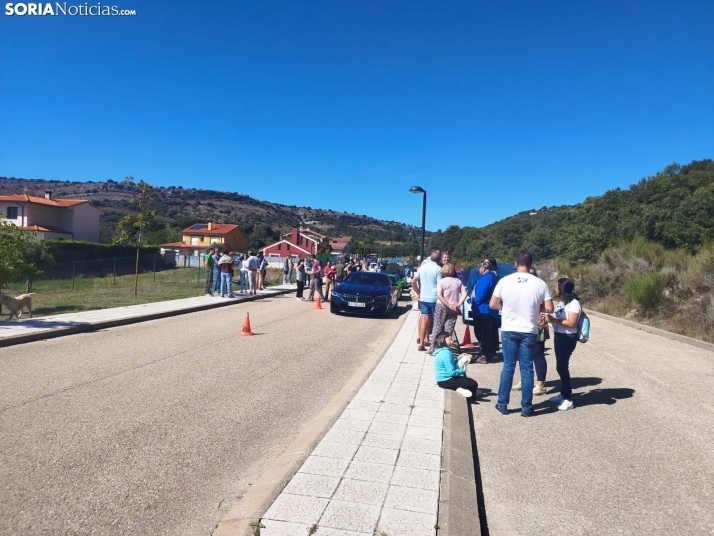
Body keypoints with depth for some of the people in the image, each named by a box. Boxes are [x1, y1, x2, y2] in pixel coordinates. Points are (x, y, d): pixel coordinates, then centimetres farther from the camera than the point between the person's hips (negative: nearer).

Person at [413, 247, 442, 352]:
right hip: (434, 299, -5)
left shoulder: (422, 267, 5)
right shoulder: (438, 269, -12)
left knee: (424, 320, 7)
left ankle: (421, 344, 7)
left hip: (423, 298, 5)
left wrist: (418, 293, 16)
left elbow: (413, 281, 9)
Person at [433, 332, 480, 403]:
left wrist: (458, 358, 6)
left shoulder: (443, 351, 7)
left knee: (466, 378, 27)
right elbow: (451, 372, -25)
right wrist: (462, 371, -10)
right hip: (446, 381, -10)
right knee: (474, 384, -7)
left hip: (444, 379, 10)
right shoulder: (446, 353, -24)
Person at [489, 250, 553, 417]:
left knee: (508, 367, 11)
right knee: (527, 369, 8)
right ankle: (526, 407, 16)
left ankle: (502, 404, 18)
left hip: (509, 331, 0)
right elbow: (549, 308, -4)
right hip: (529, 332, 0)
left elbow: (493, 304, -3)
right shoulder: (540, 283, -6)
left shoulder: (505, 281, -7)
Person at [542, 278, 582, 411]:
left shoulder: (574, 303, -16)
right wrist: (549, 318, 2)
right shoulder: (562, 302, 11)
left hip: (568, 338, -9)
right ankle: (563, 394, 25)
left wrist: (553, 320, -23)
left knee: (563, 367, -7)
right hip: (559, 336, 9)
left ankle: (568, 399, 1)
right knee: (560, 366, 13)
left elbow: (571, 323, -22)